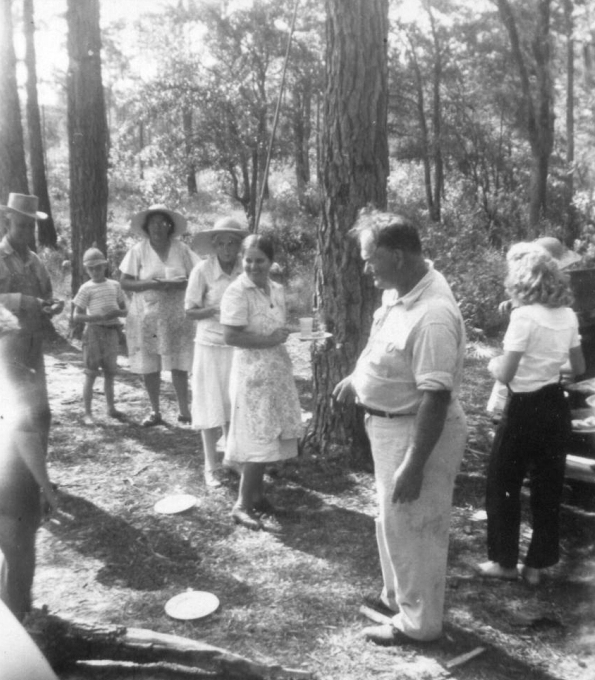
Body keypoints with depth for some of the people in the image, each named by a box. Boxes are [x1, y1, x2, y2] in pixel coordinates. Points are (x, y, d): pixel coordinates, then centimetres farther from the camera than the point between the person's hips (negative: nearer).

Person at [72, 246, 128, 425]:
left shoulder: (114, 285, 10)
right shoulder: (86, 288, -3)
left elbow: (124, 310, 15)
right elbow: (76, 317, -7)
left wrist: (118, 312, -9)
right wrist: (100, 317, -20)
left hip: (112, 331, 4)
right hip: (94, 331, -4)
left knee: (110, 372, 13)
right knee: (91, 374, -2)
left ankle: (111, 407, 26)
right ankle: (88, 413, 4)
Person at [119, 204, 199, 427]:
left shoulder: (181, 249, 1)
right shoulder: (138, 251, -1)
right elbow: (124, 282, -3)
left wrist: (174, 285, -18)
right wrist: (149, 284, -19)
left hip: (176, 315, 0)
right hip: (145, 315, 0)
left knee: (178, 364, 0)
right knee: (149, 366, 4)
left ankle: (184, 410, 11)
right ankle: (155, 411, 18)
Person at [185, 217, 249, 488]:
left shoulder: (246, 270, -3)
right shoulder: (203, 270, -10)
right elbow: (190, 311, -7)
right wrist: (217, 309, -21)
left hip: (239, 347, 3)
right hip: (211, 346, -2)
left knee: (234, 406, 10)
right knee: (211, 407, 5)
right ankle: (212, 467, 18)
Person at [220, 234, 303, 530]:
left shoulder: (277, 290, 9)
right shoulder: (237, 291, -14)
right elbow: (230, 336, -20)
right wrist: (269, 340, -18)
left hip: (278, 371, 7)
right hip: (252, 373, -7)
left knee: (269, 439, 13)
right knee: (258, 441, -5)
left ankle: (257, 493, 28)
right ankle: (242, 505, 7)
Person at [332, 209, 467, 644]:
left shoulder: (433, 315, -31)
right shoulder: (402, 291, -1)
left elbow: (436, 397, -30)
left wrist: (414, 464, -27)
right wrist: (356, 377, 22)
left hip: (420, 431, -10)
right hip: (390, 424, 10)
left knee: (413, 530, 8)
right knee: (393, 522, 24)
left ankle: (418, 623, 28)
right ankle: (398, 596, 44)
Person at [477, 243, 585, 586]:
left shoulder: (524, 315, -19)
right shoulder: (568, 315, 3)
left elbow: (505, 374, -19)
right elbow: (579, 368, 13)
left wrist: (493, 364, 1)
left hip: (526, 409, -7)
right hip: (557, 407, 7)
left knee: (503, 484, 11)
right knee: (549, 487, 14)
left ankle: (505, 561, 21)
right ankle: (537, 564, 25)